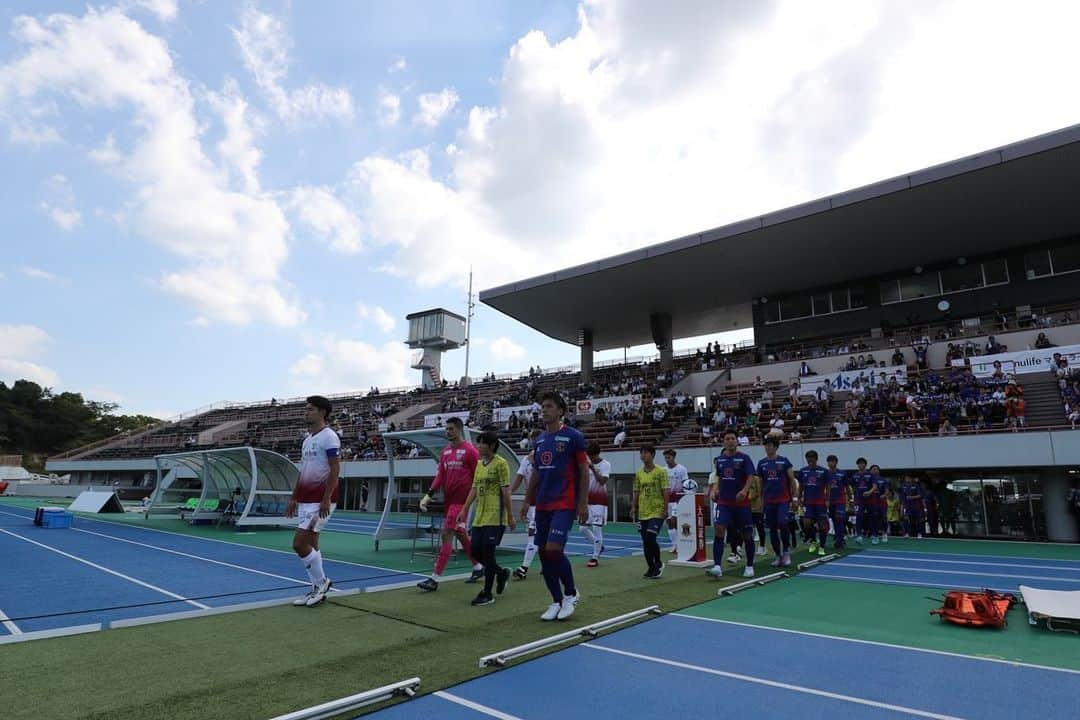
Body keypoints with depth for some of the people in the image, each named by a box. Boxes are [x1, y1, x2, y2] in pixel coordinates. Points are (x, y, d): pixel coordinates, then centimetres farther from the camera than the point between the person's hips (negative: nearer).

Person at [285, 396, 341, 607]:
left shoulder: (329, 437, -11)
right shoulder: (307, 439, 16)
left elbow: (335, 469, -16)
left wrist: (326, 499, -21)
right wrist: (294, 498, 18)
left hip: (320, 500, -9)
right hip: (305, 500, 9)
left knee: (299, 544, -10)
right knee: (310, 545, 10)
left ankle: (321, 582, 7)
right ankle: (318, 589, 20)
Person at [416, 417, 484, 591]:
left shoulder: (469, 450, -10)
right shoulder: (445, 451, 10)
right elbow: (440, 475, 9)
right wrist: (429, 495, -1)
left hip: (461, 500, -8)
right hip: (448, 499, 8)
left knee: (446, 535, -10)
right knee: (461, 534, 16)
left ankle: (435, 579, -7)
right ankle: (478, 567, 33)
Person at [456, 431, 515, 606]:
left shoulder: (500, 464, -9)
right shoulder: (479, 465, 12)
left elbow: (506, 491, -11)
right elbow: (474, 489, 15)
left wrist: (510, 516, -12)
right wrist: (464, 510, 10)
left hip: (495, 516, -8)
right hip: (480, 516, 8)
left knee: (487, 552, -4)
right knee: (476, 551, 8)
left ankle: (487, 594, 9)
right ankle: (501, 573, 31)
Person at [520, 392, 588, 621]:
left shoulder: (573, 436, -6)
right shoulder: (540, 439, 12)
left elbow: (584, 471, -6)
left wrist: (583, 503, -11)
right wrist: (527, 501, 15)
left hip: (564, 504, -7)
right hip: (542, 505, 7)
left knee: (553, 549, -16)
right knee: (543, 552, 6)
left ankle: (571, 593, 9)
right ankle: (557, 601, 21)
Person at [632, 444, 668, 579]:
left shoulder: (661, 471, -7)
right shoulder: (638, 473, 6)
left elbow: (665, 491, -7)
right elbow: (636, 493, 11)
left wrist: (665, 509, -11)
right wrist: (633, 508, 5)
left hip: (657, 512, -5)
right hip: (643, 512, 5)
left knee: (650, 539, -12)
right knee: (645, 542, 8)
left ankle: (658, 563, 13)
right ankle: (651, 568, 22)